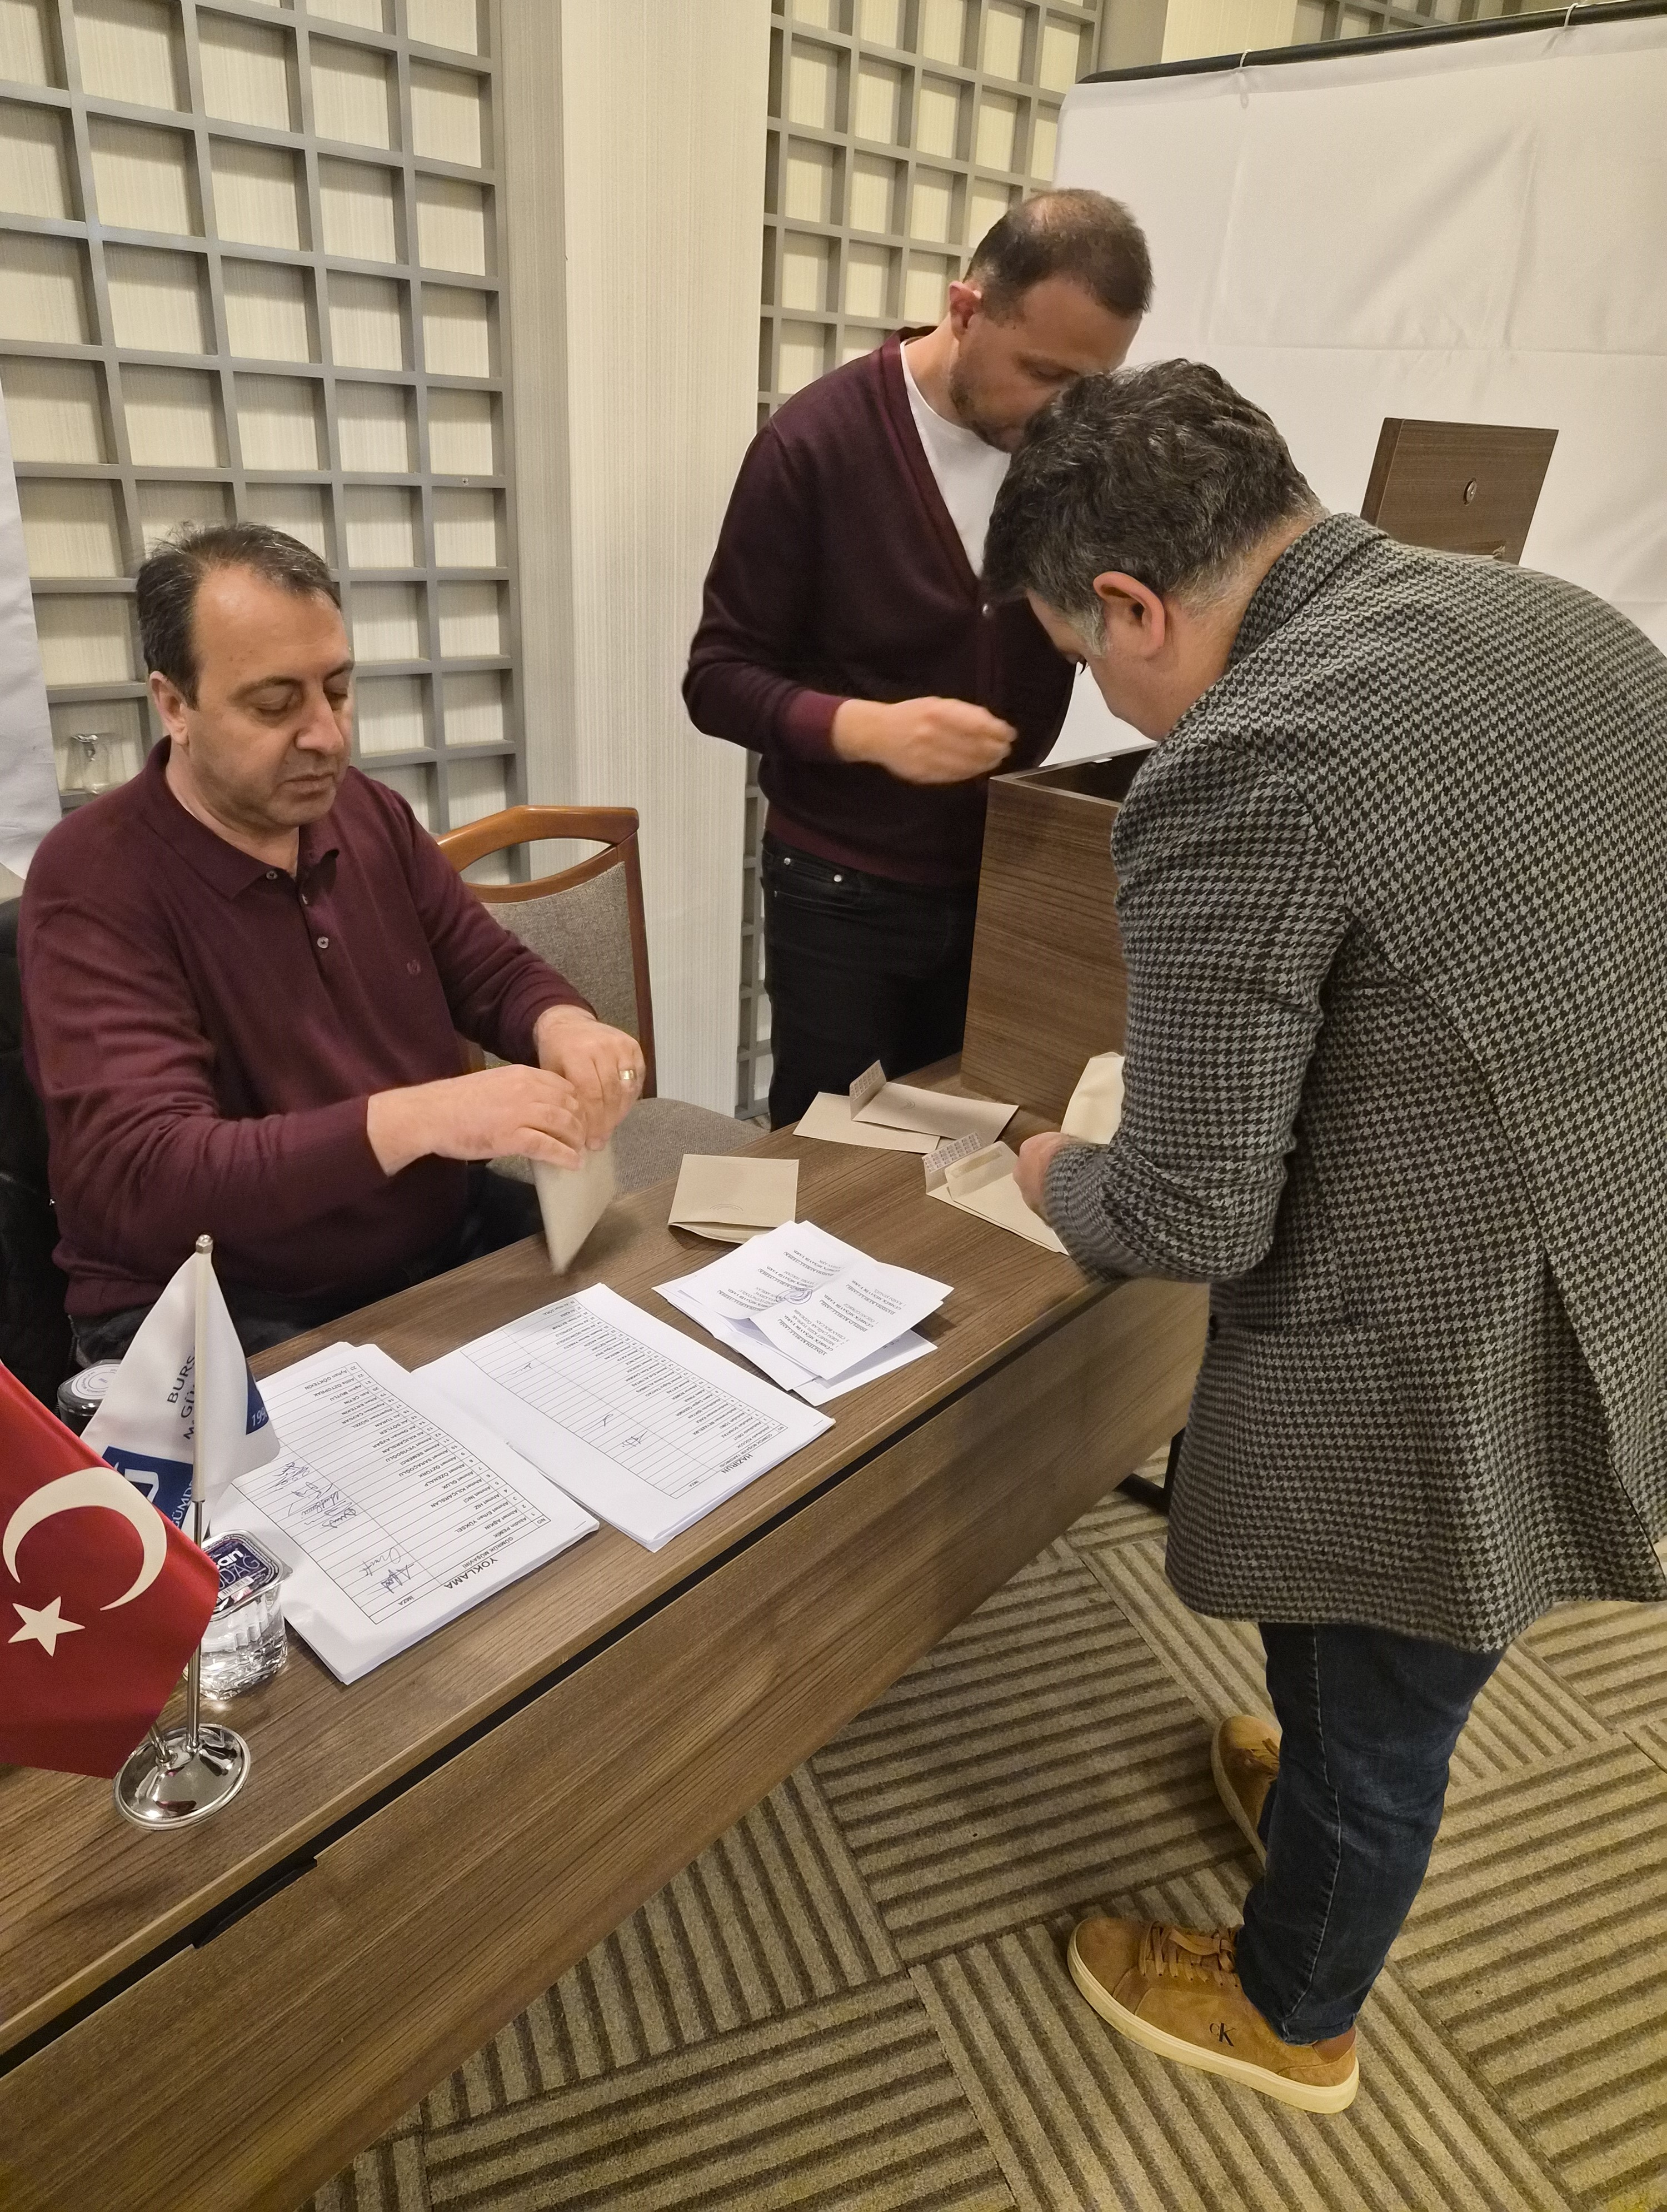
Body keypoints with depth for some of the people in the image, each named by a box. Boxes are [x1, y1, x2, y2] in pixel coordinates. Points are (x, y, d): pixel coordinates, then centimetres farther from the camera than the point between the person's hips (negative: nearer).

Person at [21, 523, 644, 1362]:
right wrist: (417, 1118, -39)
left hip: (448, 1244, 6)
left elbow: (492, 970, 11)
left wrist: (561, 1026, -14)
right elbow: (141, 1178, -25)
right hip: (220, 1321, -6)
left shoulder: (371, 815, 3)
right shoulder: (91, 884, -15)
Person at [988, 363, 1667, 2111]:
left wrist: (1057, 1179, 0)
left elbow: (1197, 1223, -21)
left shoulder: (1231, 782, -26)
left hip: (1448, 1399, -8)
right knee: (1366, 1670, 33)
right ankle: (1315, 1803, 63)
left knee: (1368, 1719, 20)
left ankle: (1288, 2017, 50)